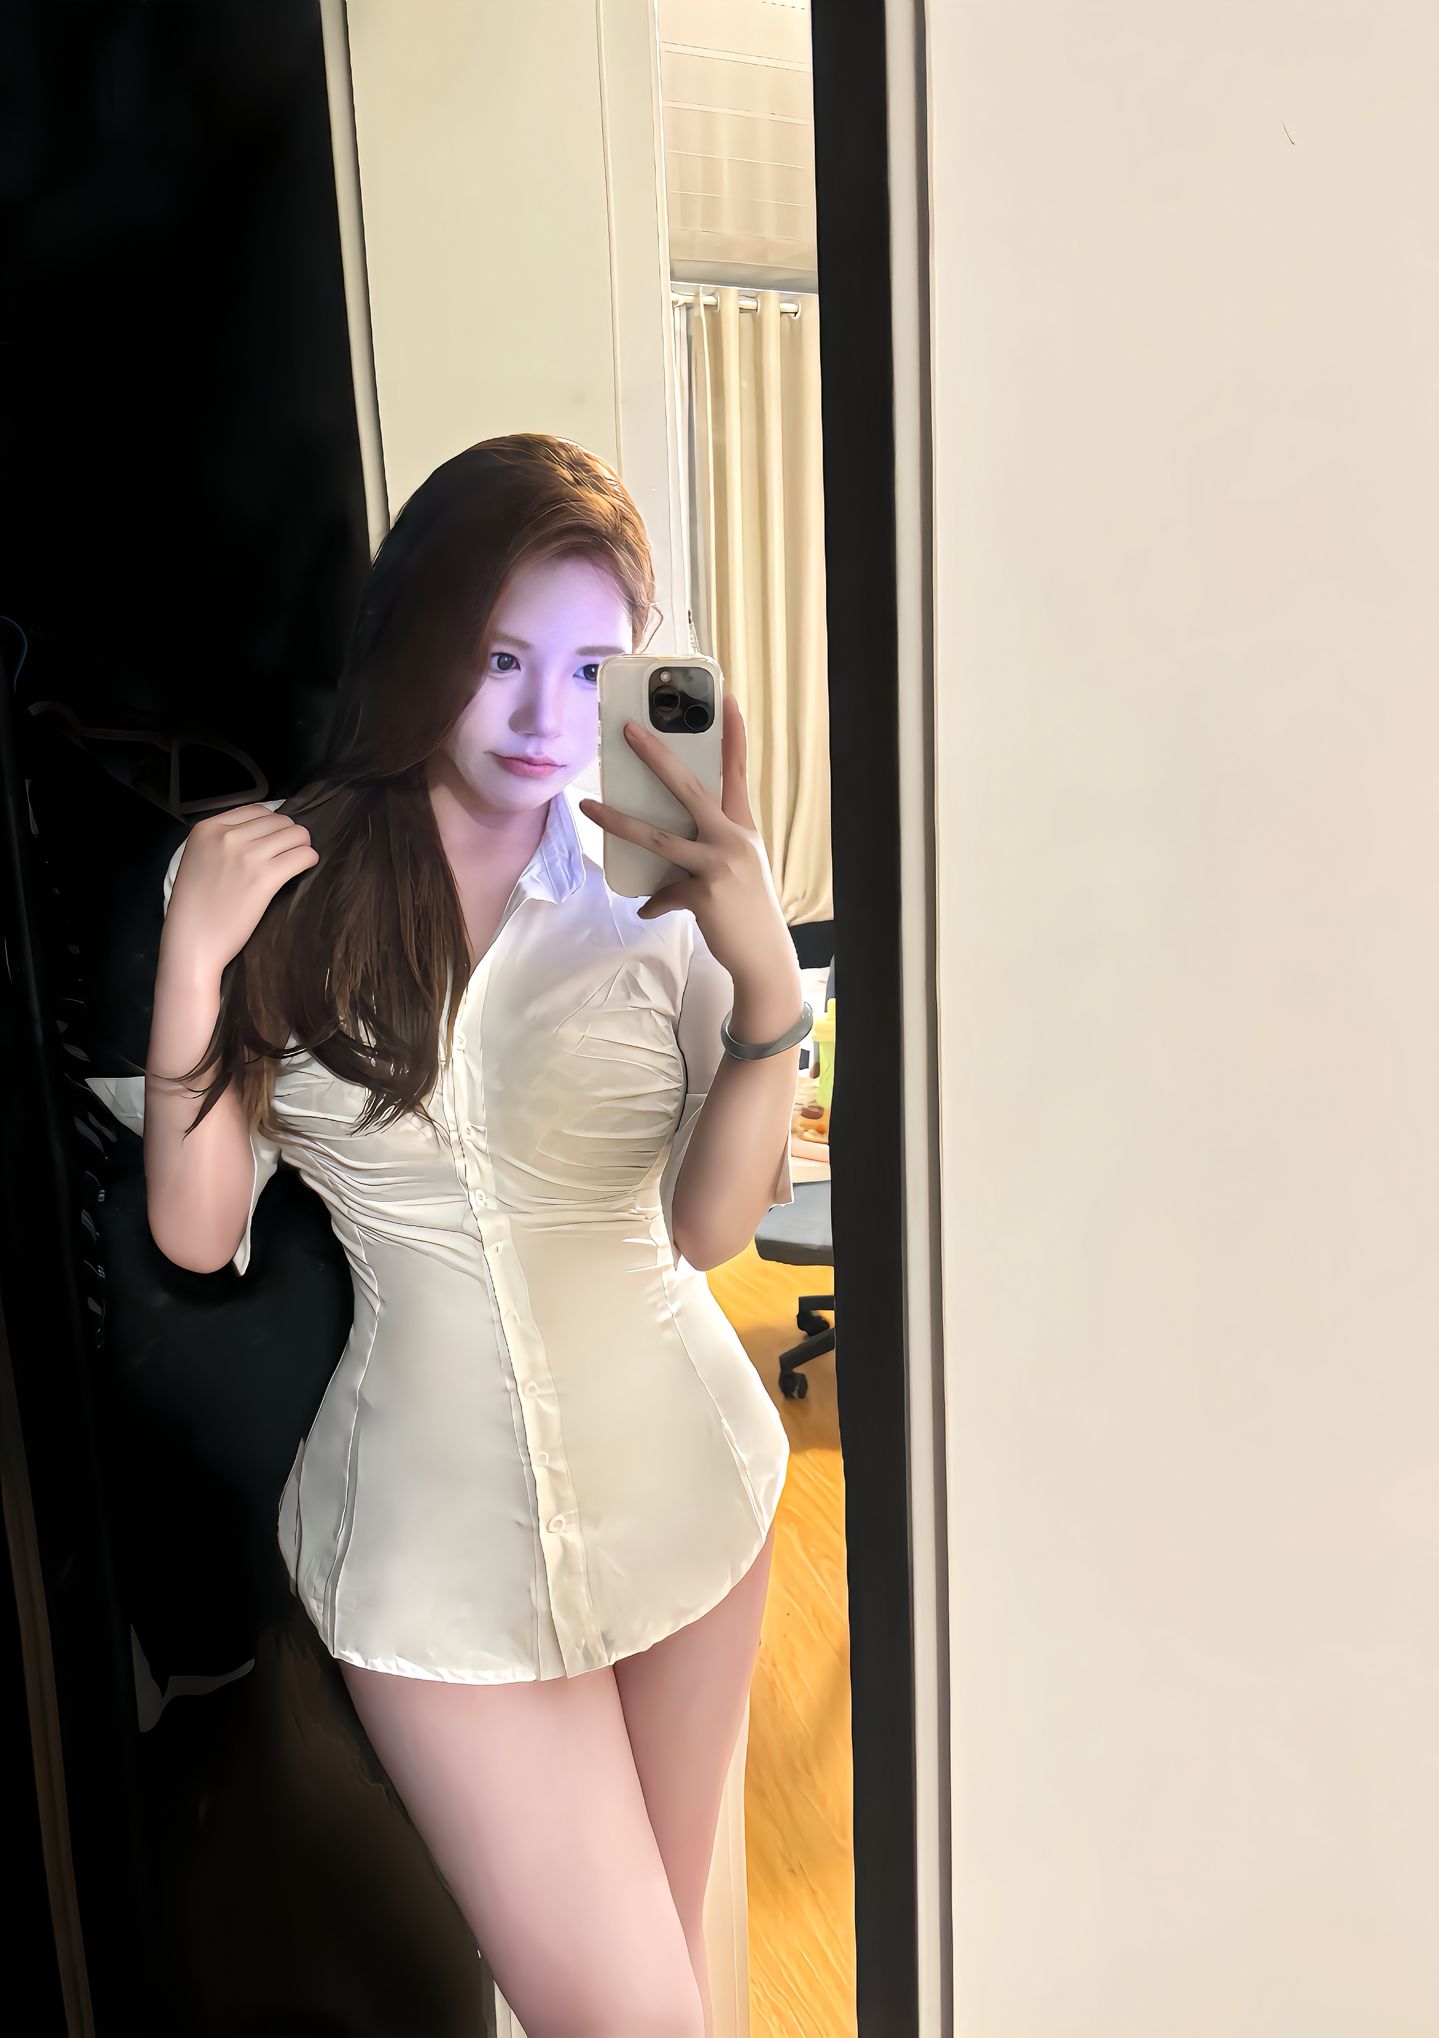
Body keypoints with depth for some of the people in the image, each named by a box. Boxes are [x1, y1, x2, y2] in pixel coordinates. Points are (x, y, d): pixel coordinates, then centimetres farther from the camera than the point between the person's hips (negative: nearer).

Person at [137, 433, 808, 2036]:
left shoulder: (657, 885, -6)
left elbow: (710, 1224, -10)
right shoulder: (278, 887, -6)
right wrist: (189, 964, -17)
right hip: (441, 1528, -1)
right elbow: (196, 1232, -5)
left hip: (677, 1477, 2)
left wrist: (768, 980, -23)